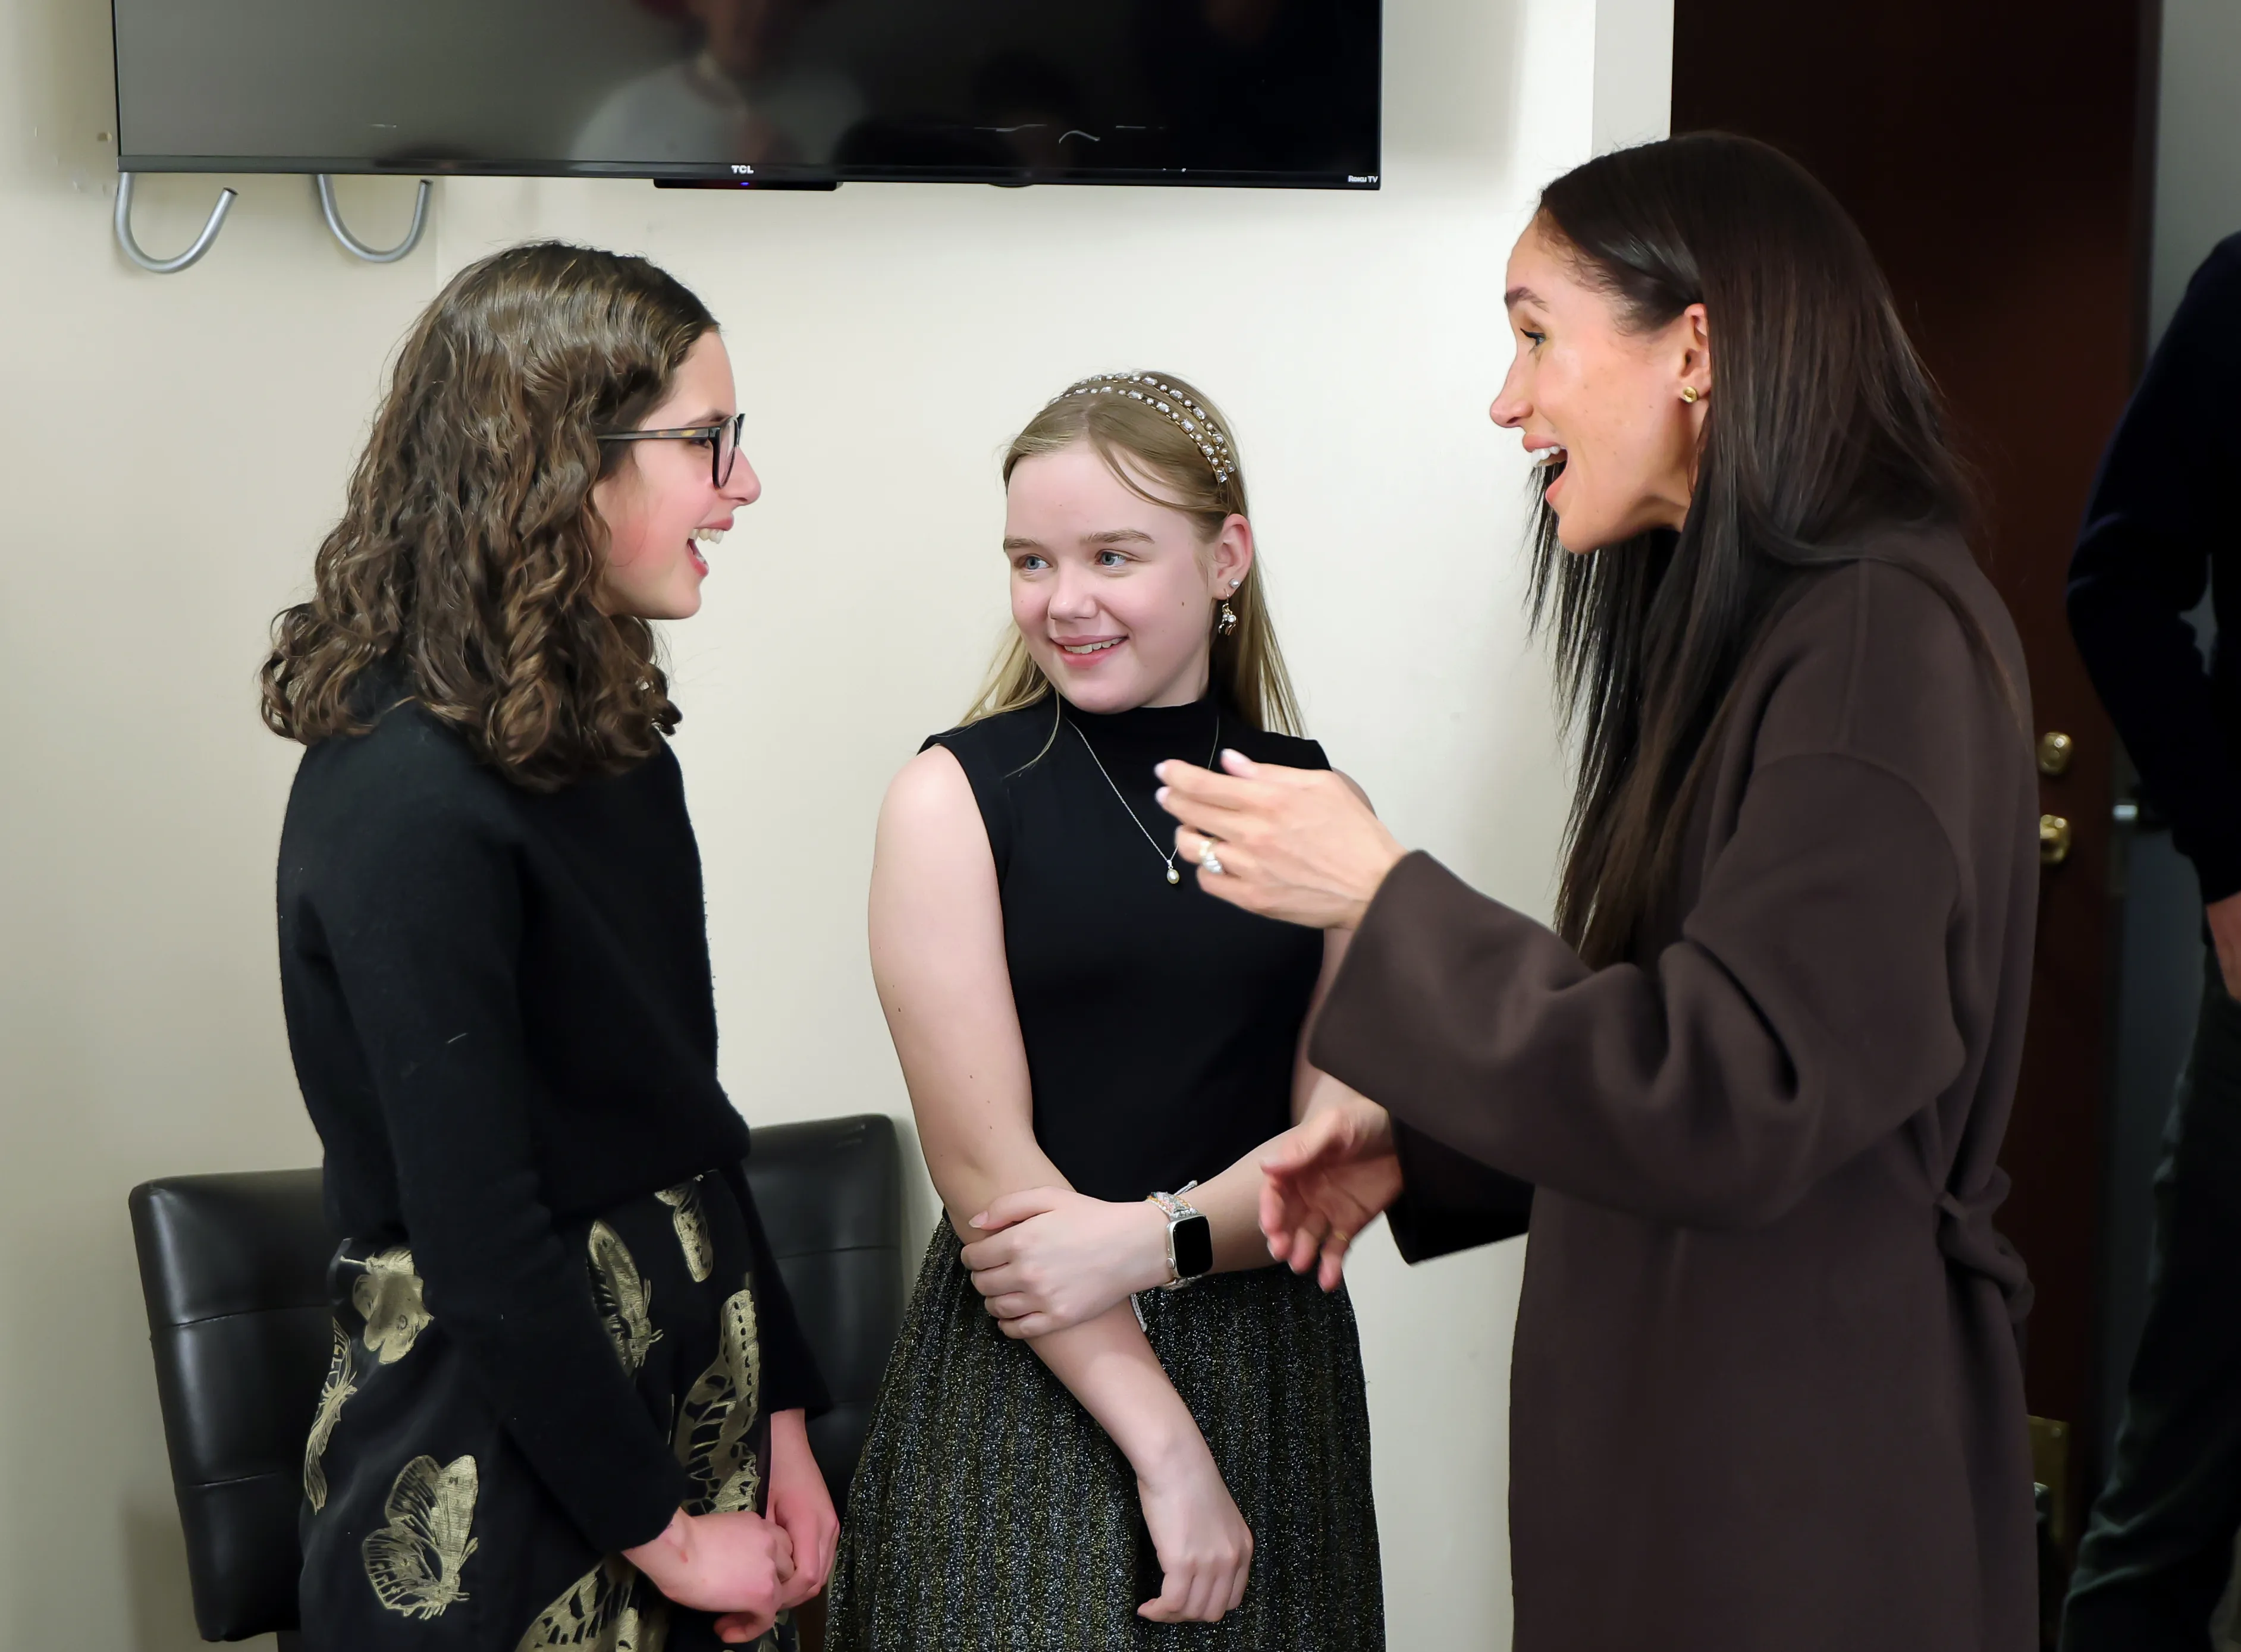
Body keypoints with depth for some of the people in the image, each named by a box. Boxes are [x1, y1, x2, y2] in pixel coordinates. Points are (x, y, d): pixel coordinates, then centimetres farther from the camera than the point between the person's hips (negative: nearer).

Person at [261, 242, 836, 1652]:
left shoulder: (605, 741, 5)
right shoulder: (408, 796, -22)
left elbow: (682, 1116, 8)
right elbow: (479, 1234, -22)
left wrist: (781, 1419, 5)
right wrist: (662, 1532, -15)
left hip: (685, 1371, 8)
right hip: (494, 1464, -8)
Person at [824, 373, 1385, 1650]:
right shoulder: (956, 793, -4)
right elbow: (986, 1163, -10)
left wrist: (1153, 1240, -19)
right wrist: (1166, 1447, -14)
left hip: (1272, 1366, 3)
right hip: (1028, 1381, -3)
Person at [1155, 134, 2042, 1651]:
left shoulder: (1888, 644, -19)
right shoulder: (1742, 628, 11)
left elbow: (1733, 1100, -24)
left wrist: (1384, 899, -18)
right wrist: (1420, 1141, 6)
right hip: (1667, 1418, 9)